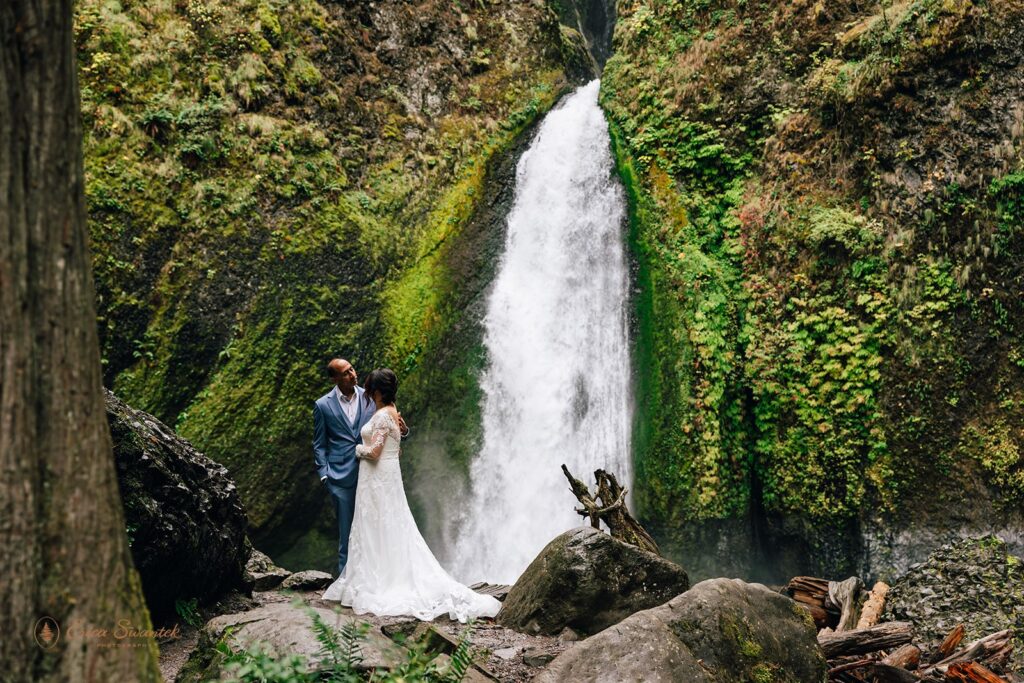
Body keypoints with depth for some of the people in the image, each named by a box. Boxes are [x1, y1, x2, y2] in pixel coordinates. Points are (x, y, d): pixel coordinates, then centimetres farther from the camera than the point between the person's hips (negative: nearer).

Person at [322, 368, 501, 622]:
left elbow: (374, 452, -22)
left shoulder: (382, 415, -17)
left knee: (377, 531, -2)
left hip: (377, 478, -9)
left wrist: (358, 449, -4)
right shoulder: (391, 412, 12)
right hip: (388, 475, 9)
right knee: (391, 531, 12)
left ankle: (372, 585, 4)